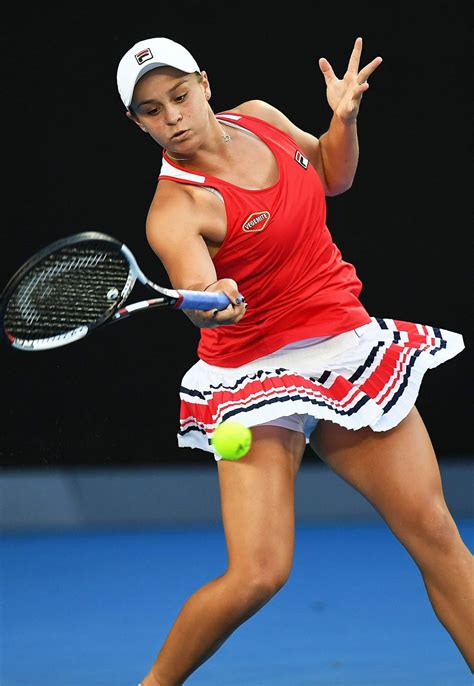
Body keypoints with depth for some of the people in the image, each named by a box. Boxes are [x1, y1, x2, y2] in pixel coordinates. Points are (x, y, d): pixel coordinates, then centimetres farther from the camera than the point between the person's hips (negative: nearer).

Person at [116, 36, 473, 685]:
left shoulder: (260, 117, 1)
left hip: (347, 347, 6)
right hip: (255, 374, -6)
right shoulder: (175, 208, -18)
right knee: (257, 574, -16)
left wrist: (345, 119, 1)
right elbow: (198, 295, -37)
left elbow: (333, 175, 20)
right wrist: (211, 302, -59)